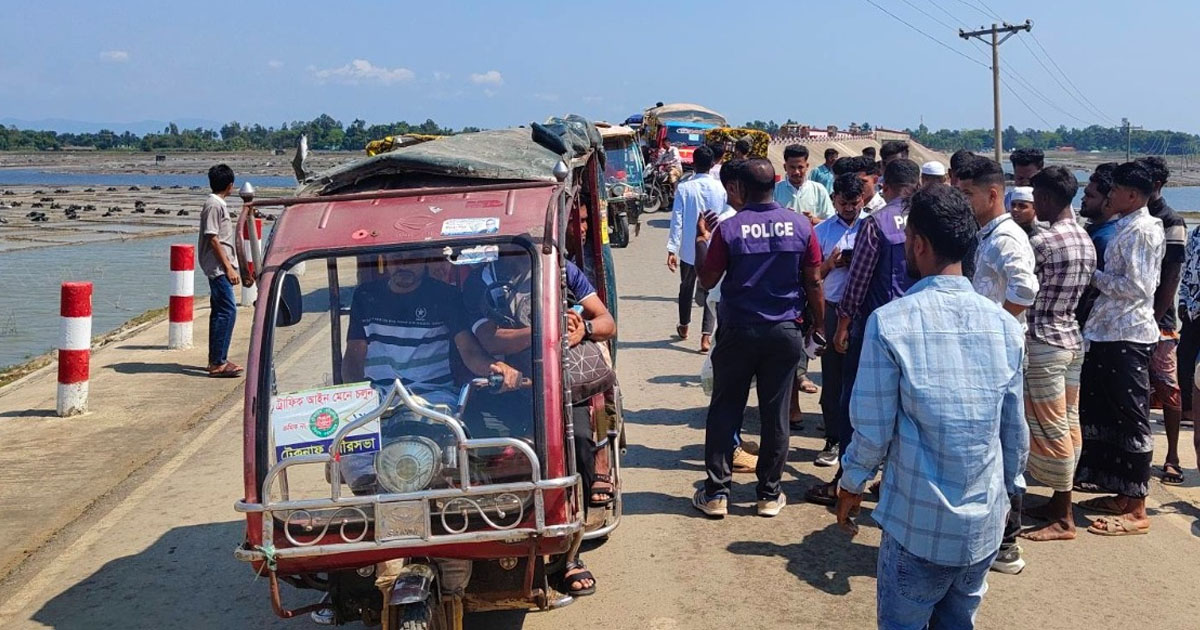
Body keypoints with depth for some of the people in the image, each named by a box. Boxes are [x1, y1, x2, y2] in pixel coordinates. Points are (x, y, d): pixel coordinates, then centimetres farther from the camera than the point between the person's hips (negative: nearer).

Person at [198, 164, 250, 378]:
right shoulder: (214, 205, -12)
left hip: (221, 268, 11)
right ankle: (218, 363, -12)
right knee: (227, 311, -13)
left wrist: (236, 268, 25)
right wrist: (229, 268, -19)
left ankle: (217, 360, 19)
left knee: (220, 312, 13)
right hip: (218, 267, -11)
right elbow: (212, 239, -17)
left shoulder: (219, 204, 17)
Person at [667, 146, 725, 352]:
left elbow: (677, 220, -10)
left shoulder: (684, 188, -9)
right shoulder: (721, 189, -6)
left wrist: (672, 249, -8)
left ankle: (684, 327, 38)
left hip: (689, 249, 0)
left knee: (686, 288, 20)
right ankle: (706, 336, -6)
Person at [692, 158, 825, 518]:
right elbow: (814, 283, 0)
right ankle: (769, 494, 17)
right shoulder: (800, 226, -4)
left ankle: (716, 493, 11)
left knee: (724, 411, 9)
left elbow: (707, 281, -4)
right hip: (785, 333, 2)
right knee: (775, 414, 9)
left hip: (739, 332, -2)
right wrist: (818, 326, 11)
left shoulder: (729, 228, -11)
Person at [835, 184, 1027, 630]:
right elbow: (1015, 432, 4)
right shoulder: (1004, 325, -3)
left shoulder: (890, 322, -16)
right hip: (985, 524, 4)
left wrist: (851, 486, 6)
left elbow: (873, 430, -11)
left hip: (918, 525, -4)